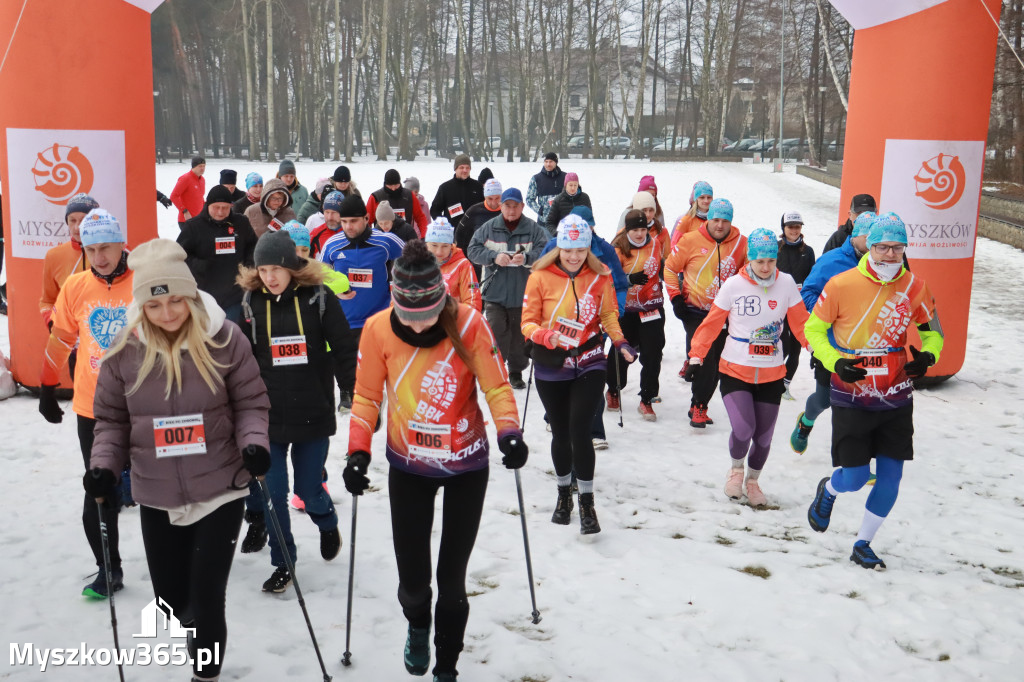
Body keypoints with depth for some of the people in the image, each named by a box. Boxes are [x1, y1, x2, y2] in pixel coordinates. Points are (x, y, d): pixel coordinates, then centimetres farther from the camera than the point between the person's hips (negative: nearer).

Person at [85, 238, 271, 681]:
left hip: (220, 490, -2)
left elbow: (250, 403, -2)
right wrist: (103, 465, -8)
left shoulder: (223, 337, -12)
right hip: (156, 497, 3)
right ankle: (195, 618, 49)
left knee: (207, 600, -2)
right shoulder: (126, 349, -7)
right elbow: (111, 418, 5)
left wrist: (254, 444, -19)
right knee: (171, 600, 14)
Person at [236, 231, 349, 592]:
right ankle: (283, 564, 21)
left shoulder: (318, 298, -6)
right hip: (268, 415, 2)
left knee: (309, 492, 8)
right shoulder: (252, 302, 0)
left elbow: (344, 350, -3)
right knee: (273, 494, 2)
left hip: (313, 413, -2)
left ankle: (328, 525, 43)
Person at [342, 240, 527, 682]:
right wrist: (358, 451, -15)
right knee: (412, 579, 3)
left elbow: (496, 386, -12)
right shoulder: (378, 329, -14)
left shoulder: (469, 324, -18)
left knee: (451, 579, 3)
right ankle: (418, 626, 41)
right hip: (407, 466, 1)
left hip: (467, 466, -1)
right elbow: (366, 396, -4)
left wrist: (509, 432, -29)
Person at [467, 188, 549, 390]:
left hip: (522, 295, 0)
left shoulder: (534, 229, 0)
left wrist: (526, 258, -26)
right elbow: (473, 250, -1)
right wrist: (494, 257, -18)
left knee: (519, 335, 9)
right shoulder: (488, 228, 3)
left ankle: (516, 372, 25)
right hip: (495, 293, 0)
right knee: (496, 334, -4)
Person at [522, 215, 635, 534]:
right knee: (560, 433, 11)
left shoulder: (600, 276, -1)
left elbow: (609, 315, 5)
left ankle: (587, 502, 0)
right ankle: (564, 493, 34)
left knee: (579, 429, -13)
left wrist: (620, 343, -13)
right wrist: (545, 336, -27)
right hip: (551, 367, 1)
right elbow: (527, 321, -6)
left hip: (589, 365, 0)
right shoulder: (541, 276, -7)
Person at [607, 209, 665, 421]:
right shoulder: (619, 248, -9)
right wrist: (630, 279, -29)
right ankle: (613, 391, 34)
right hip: (626, 310, -3)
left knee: (652, 355, -1)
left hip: (652, 307, 3)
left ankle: (646, 400, 11)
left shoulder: (654, 244, 4)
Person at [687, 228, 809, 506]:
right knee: (743, 429, -17)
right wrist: (696, 356, -6)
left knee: (763, 436, 8)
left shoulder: (786, 283, -2)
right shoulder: (733, 285, -7)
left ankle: (753, 481, 37)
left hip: (771, 374, 2)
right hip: (735, 369, -2)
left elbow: (800, 322, 3)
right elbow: (711, 323, -1)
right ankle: (736, 469, 18)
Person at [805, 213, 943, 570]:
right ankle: (827, 489, 35)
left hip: (896, 399, 3)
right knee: (855, 478, -4)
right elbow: (813, 328, -2)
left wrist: (927, 355, -11)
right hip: (852, 398, -3)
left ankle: (862, 546, 26)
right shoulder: (842, 285, -12)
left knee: (890, 478, 5)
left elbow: (933, 330, 11)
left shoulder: (914, 287, -3)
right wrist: (835, 362, -17)